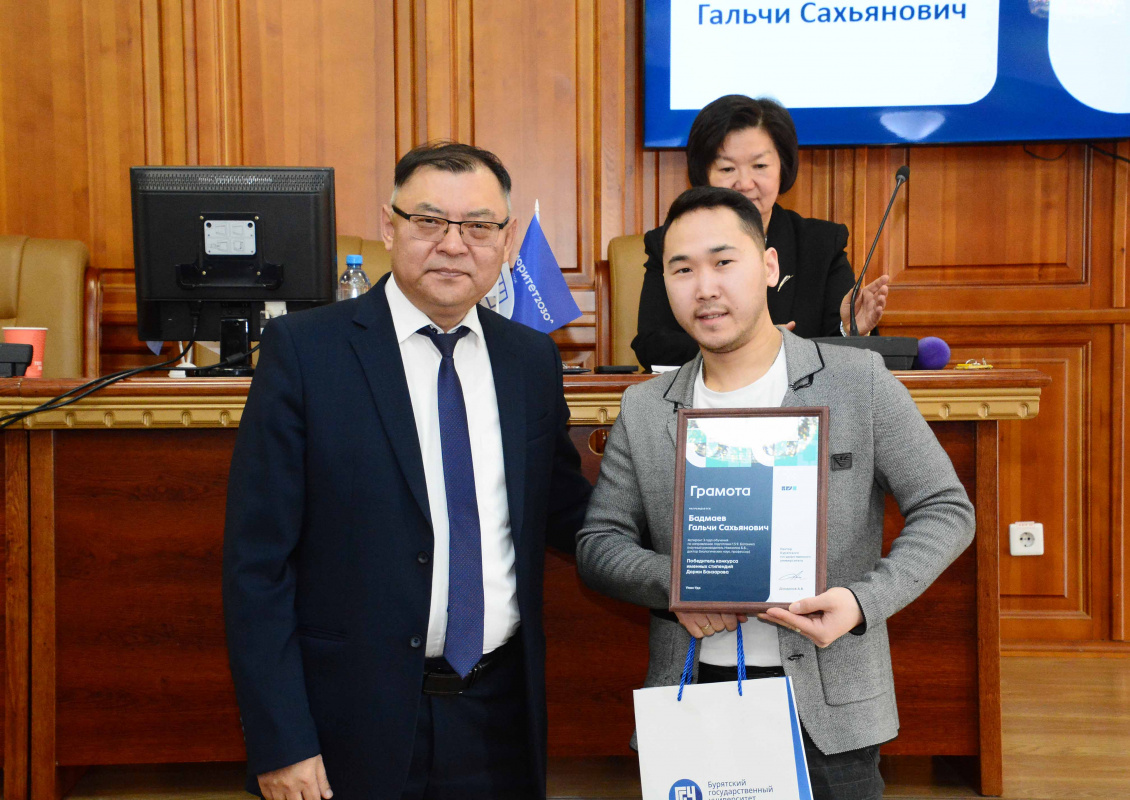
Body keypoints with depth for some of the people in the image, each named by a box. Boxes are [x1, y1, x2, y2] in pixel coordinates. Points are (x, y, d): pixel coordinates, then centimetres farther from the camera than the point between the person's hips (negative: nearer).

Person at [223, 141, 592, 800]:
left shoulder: (533, 358, 4)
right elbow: (257, 558, -10)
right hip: (357, 722, -3)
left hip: (499, 719, 4)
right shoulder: (304, 348, -9)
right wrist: (279, 742, -14)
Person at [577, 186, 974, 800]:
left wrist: (865, 601, -16)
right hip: (692, 704, 2)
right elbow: (597, 543, 6)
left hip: (829, 710, -2)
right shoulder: (643, 410, 5)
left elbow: (945, 509, -1)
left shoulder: (860, 382, -3)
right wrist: (674, 583, -14)